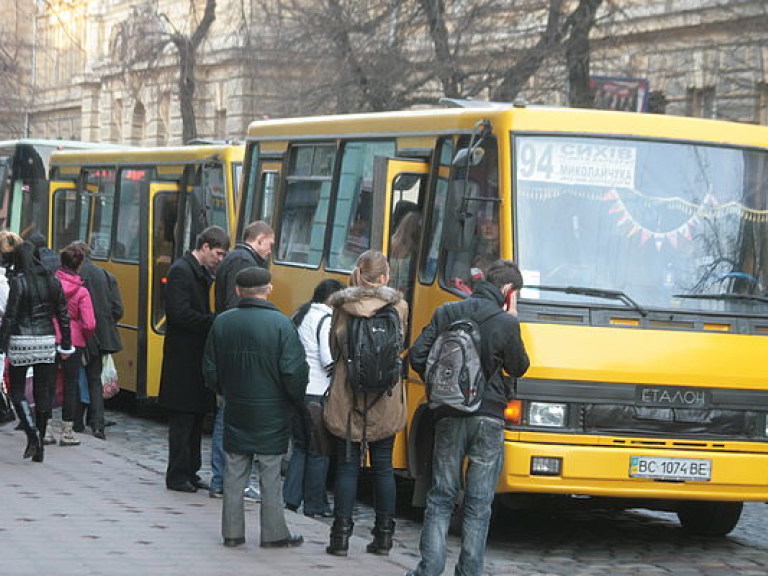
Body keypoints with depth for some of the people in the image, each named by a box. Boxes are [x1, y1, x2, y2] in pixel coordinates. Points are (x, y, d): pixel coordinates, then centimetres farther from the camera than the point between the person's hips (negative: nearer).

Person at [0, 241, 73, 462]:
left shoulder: (19, 281, -9)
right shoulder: (52, 281, 5)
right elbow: (63, 315, 8)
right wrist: (66, 345, 15)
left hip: (21, 340, -4)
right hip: (47, 341, 4)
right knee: (43, 392, 8)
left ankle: (33, 434, -12)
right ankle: (39, 448, 11)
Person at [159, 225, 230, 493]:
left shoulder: (204, 273, 15)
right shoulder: (180, 271, -14)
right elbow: (180, 314, -22)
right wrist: (215, 323, -18)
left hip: (198, 358, 9)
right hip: (183, 358, -9)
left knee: (196, 418, 13)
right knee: (183, 418, -3)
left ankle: (190, 473, 19)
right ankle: (177, 476, 3)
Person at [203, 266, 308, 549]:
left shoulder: (222, 322, -2)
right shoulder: (280, 324, -15)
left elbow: (210, 369, 4)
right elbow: (294, 371, -17)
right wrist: (296, 398, 2)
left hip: (235, 412, 3)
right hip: (271, 415, -3)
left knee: (234, 473, 11)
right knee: (270, 476, 5)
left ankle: (232, 531, 15)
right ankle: (274, 533, 12)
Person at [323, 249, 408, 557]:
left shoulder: (341, 307, -6)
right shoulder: (398, 307, -5)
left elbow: (332, 348, 3)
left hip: (346, 400, -1)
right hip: (386, 404, 1)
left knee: (347, 466, 5)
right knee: (383, 467, 11)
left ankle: (341, 535, 2)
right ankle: (384, 535, 14)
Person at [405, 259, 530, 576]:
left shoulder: (446, 313, 4)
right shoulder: (505, 324, -7)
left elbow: (417, 356, 3)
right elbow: (518, 367, 6)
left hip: (449, 418, 3)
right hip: (488, 419, -3)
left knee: (440, 497, 10)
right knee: (478, 503, 5)